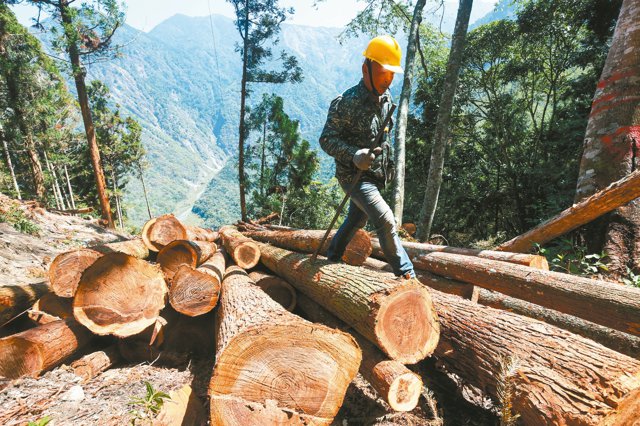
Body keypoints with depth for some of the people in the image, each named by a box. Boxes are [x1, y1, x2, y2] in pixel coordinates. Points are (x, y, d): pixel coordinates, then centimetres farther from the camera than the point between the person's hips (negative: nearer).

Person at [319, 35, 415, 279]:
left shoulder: (386, 98, 6)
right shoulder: (347, 103, -18)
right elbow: (327, 140, -17)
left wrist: (389, 166, 19)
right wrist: (355, 155, -32)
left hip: (375, 176, 8)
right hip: (354, 176, -8)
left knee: (356, 220, 20)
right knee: (385, 220, -17)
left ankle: (332, 258, 41)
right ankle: (406, 274, -5)